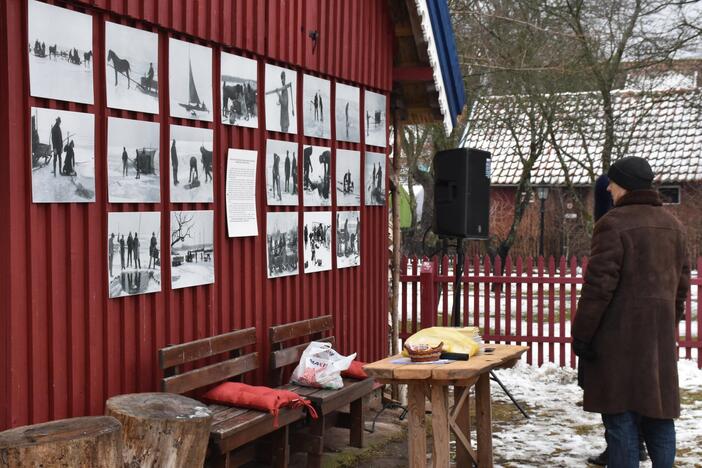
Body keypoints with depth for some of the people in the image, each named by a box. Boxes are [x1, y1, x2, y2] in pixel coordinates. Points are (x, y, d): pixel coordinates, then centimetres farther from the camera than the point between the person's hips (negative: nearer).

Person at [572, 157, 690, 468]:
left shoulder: (614, 223, -11)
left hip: (620, 335, -7)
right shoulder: (672, 224, 12)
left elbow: (599, 285, -15)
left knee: (621, 414, -2)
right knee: (658, 411, 13)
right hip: (660, 336, 7)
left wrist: (582, 334, -9)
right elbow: (682, 282, 16)